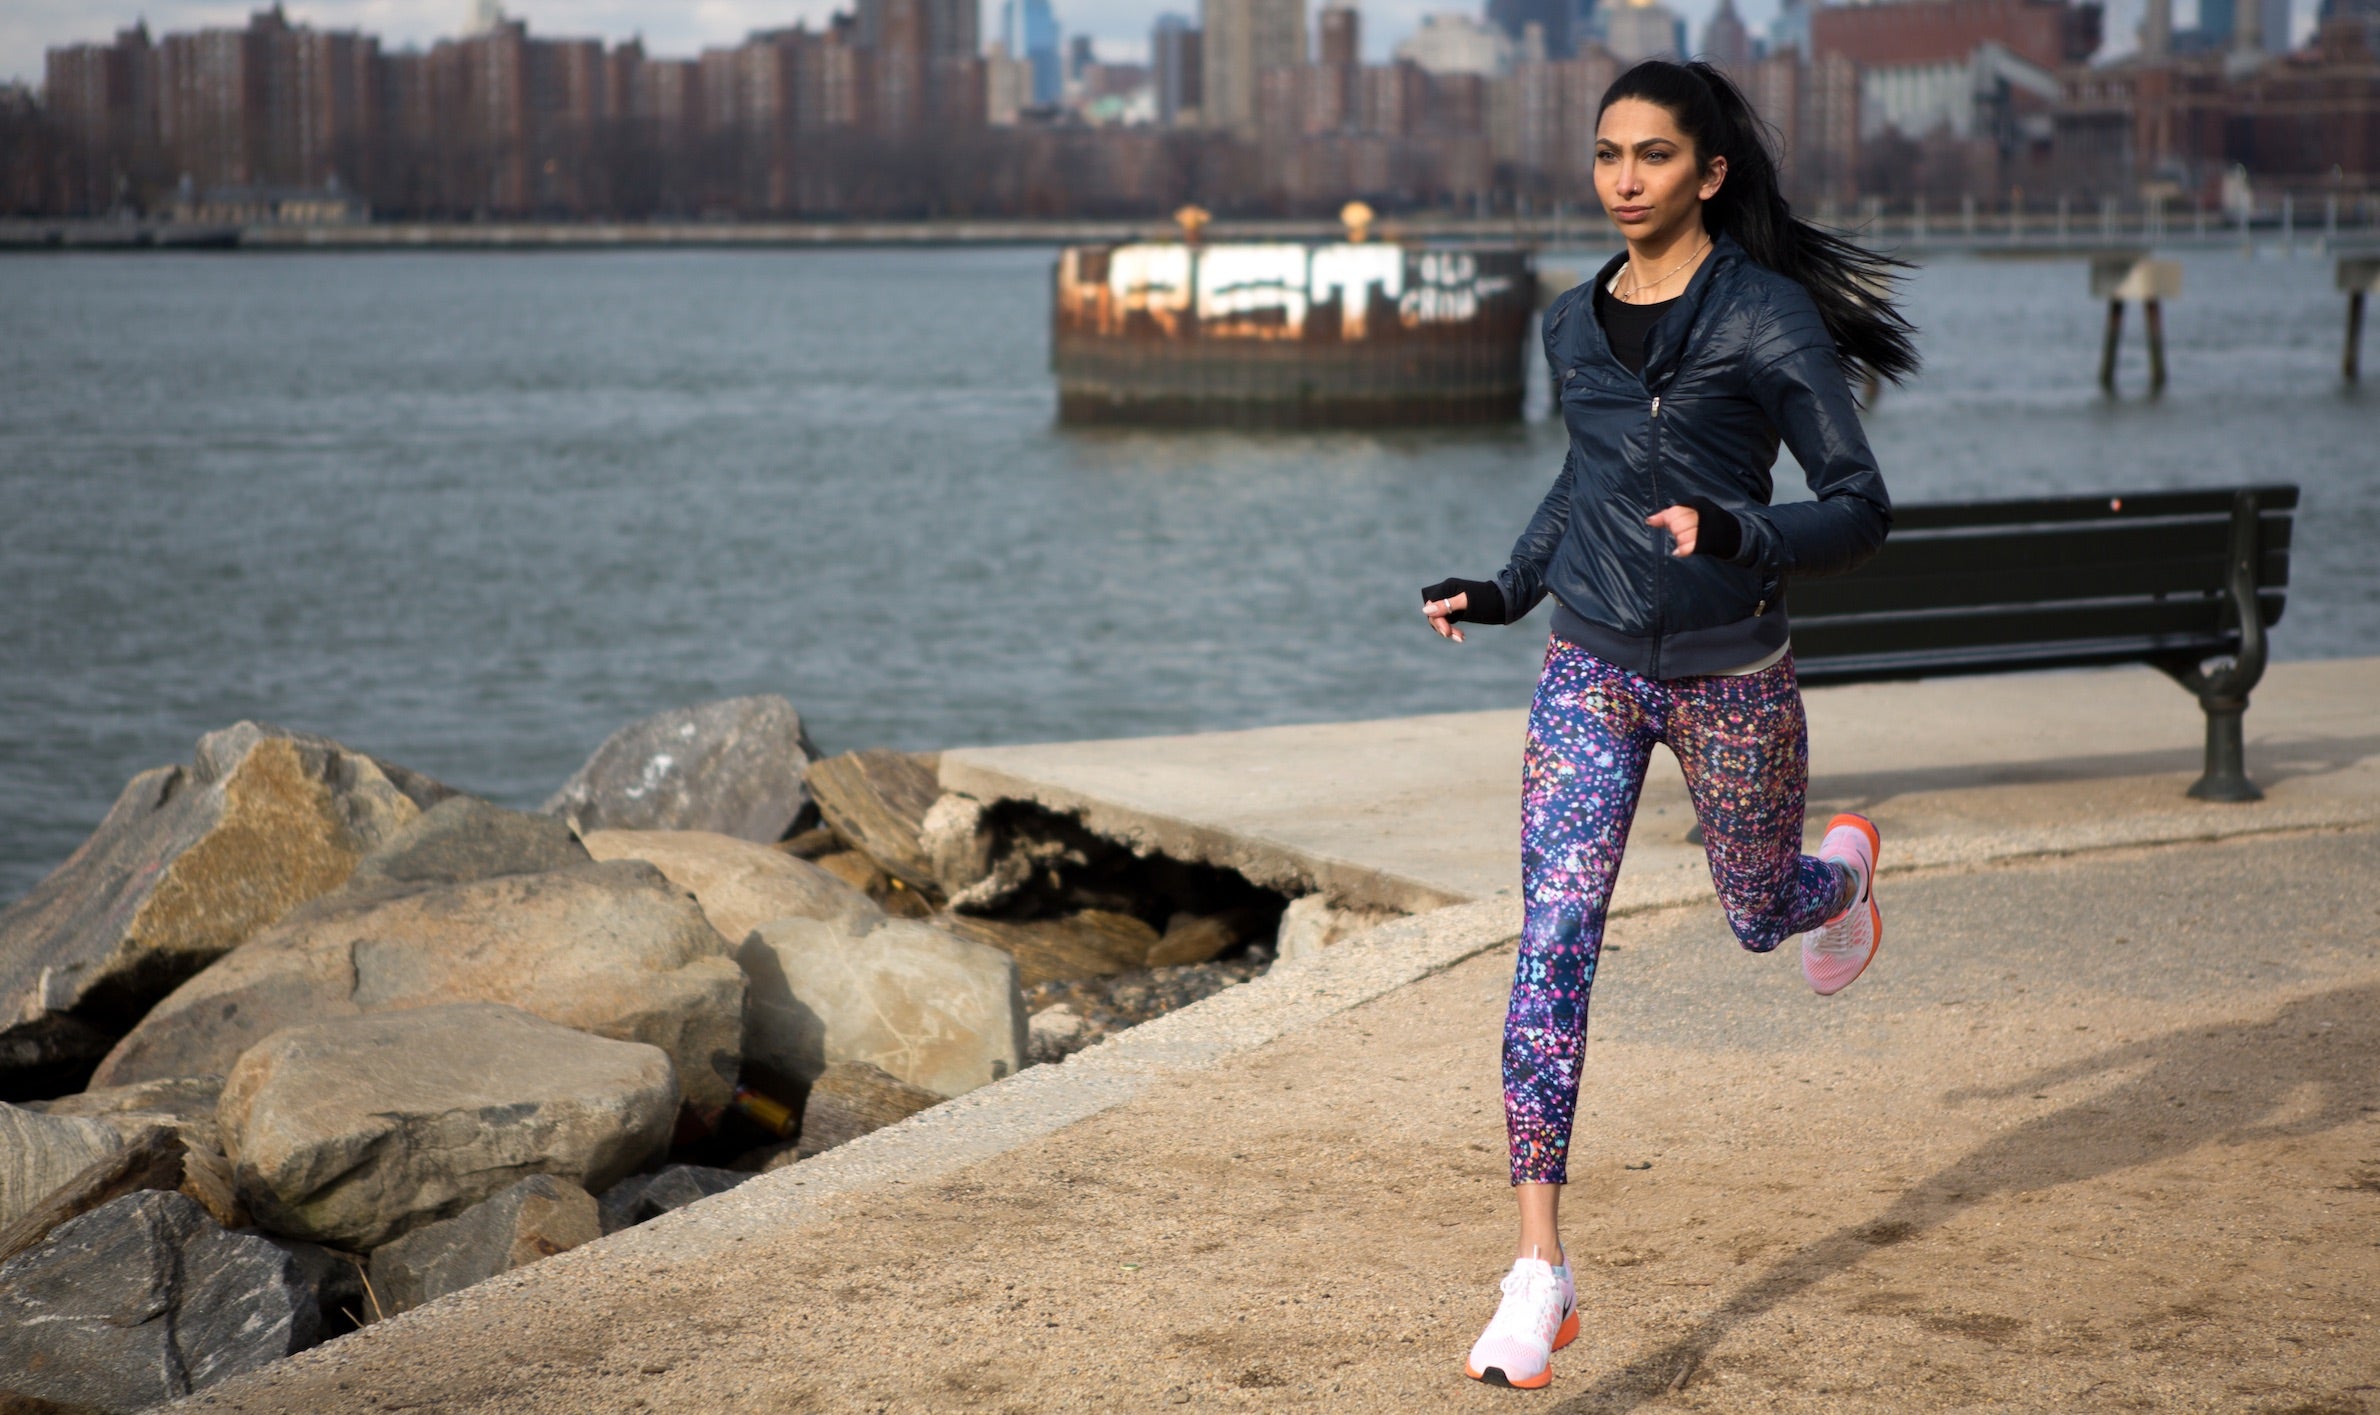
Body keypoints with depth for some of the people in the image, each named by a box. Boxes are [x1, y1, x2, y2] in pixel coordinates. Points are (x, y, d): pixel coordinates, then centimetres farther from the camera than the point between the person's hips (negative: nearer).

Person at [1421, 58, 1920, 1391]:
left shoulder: (1769, 317, -12)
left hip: (1730, 673, -3)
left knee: (1761, 915, 19)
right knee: (1552, 950, -11)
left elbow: (1863, 507, -13)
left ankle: (1844, 869, 60)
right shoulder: (1575, 324, 5)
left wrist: (1734, 535, -30)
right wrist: (1512, 586, 19)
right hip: (1593, 672, 3)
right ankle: (1542, 1277, -12)